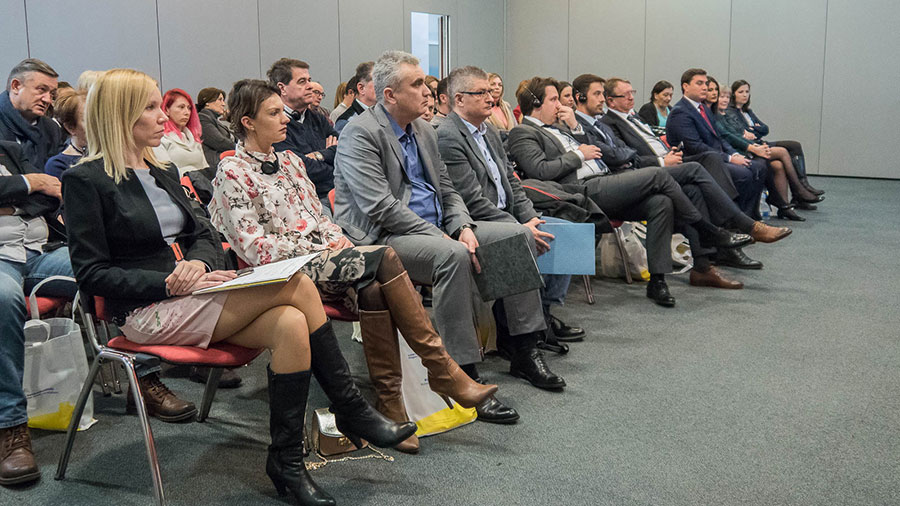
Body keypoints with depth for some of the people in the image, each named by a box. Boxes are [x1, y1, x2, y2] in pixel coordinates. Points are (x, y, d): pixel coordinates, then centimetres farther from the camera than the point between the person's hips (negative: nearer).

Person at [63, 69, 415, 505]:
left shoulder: (160, 173, 19)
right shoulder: (85, 181, -4)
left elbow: (203, 235, 19)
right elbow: (91, 273, -8)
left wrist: (198, 263, -6)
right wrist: (169, 283, -19)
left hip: (190, 295, 7)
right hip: (147, 314, -7)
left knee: (291, 325, -24)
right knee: (296, 285, -23)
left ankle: (286, 462, -14)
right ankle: (351, 411, -12)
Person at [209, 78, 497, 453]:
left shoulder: (289, 161, 20)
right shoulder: (233, 173, -3)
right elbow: (255, 248, -10)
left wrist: (338, 240, 0)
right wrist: (321, 248, -12)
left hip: (323, 256, 6)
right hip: (285, 271, -6)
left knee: (372, 288, -29)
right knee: (383, 258, -27)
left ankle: (389, 402, -26)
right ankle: (443, 372, -22)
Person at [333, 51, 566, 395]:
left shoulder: (425, 131, 16)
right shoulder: (361, 134, -11)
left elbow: (448, 191, 17)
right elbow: (381, 208, -20)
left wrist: (464, 228, -6)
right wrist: (442, 239, -22)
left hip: (436, 230, 9)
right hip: (384, 238, -9)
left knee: (518, 235, -3)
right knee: (453, 256, -36)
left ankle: (525, 352, 0)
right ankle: (463, 373, -28)